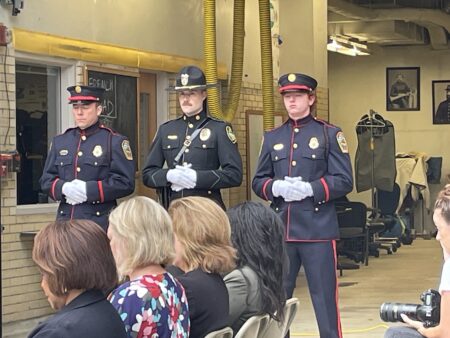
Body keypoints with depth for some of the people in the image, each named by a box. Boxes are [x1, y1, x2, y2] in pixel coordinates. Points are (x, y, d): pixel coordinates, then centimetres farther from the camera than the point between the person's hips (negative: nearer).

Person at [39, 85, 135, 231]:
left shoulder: (115, 142, 2)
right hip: (65, 224, 4)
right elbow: (46, 180, 14)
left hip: (101, 223, -4)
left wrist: (89, 190, -16)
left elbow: (126, 183, -7)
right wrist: (64, 188, -9)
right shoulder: (59, 142, 16)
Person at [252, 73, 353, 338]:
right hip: (281, 227, 4)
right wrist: (276, 187, -10)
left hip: (318, 228, -4)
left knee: (324, 297, -1)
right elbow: (258, 181, 12)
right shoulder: (272, 137, 13)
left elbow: (344, 181, -4)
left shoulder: (330, 134, 1)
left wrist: (310, 189, -19)